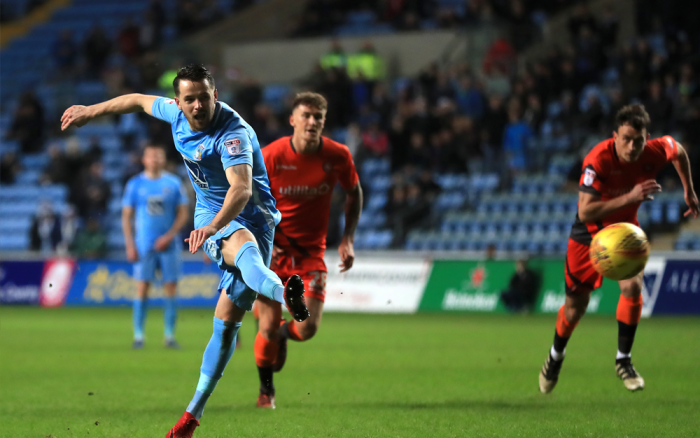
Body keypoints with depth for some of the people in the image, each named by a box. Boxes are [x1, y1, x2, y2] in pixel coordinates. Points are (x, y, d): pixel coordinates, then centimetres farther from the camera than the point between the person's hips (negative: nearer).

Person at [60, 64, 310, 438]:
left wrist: (213, 227, -59)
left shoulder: (233, 133, -26)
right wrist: (90, 111, 32)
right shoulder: (176, 113, -3)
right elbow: (139, 100, 19)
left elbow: (242, 188, -41)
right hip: (209, 217, 6)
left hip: (250, 216, -6)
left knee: (226, 322, -16)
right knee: (246, 248, -26)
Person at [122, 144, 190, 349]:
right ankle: (138, 336, 0)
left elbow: (183, 213, 5)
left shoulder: (174, 183, 5)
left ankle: (170, 335, 5)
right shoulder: (135, 184, 4)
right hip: (144, 246, -1)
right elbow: (126, 216, 4)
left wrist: (169, 236, -8)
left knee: (170, 290, -1)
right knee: (142, 289, -5)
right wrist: (129, 245, -4)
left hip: (168, 245, 1)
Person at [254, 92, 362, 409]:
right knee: (268, 327, -4)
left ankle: (282, 334, 29)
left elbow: (354, 193, 10)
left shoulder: (338, 156, -9)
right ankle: (266, 390, 24)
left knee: (307, 329, -10)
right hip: (272, 249, -2)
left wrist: (347, 239, 2)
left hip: (311, 252, 2)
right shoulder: (270, 157, -15)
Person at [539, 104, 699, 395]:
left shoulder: (656, 152, -22)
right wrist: (629, 197, -48)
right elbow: (585, 212, -42)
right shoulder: (598, 160, -35)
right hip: (589, 233, -2)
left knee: (632, 287, -22)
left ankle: (623, 360, -3)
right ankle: (556, 355, 39)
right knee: (575, 306, 8)